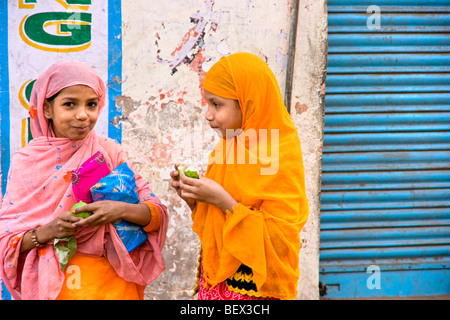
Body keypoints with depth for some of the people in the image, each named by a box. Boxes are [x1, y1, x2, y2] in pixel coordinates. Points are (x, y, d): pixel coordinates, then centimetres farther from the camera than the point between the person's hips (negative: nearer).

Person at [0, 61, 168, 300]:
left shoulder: (109, 152, -3)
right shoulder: (25, 163, -5)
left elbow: (158, 215, -6)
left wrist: (122, 210, -24)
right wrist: (47, 231, -23)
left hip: (113, 283, 1)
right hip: (53, 285, -1)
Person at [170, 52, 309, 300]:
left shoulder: (280, 158, -16)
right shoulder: (227, 147, 7)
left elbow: (280, 239, -21)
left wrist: (225, 201, -23)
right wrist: (193, 199, -4)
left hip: (254, 288, -6)